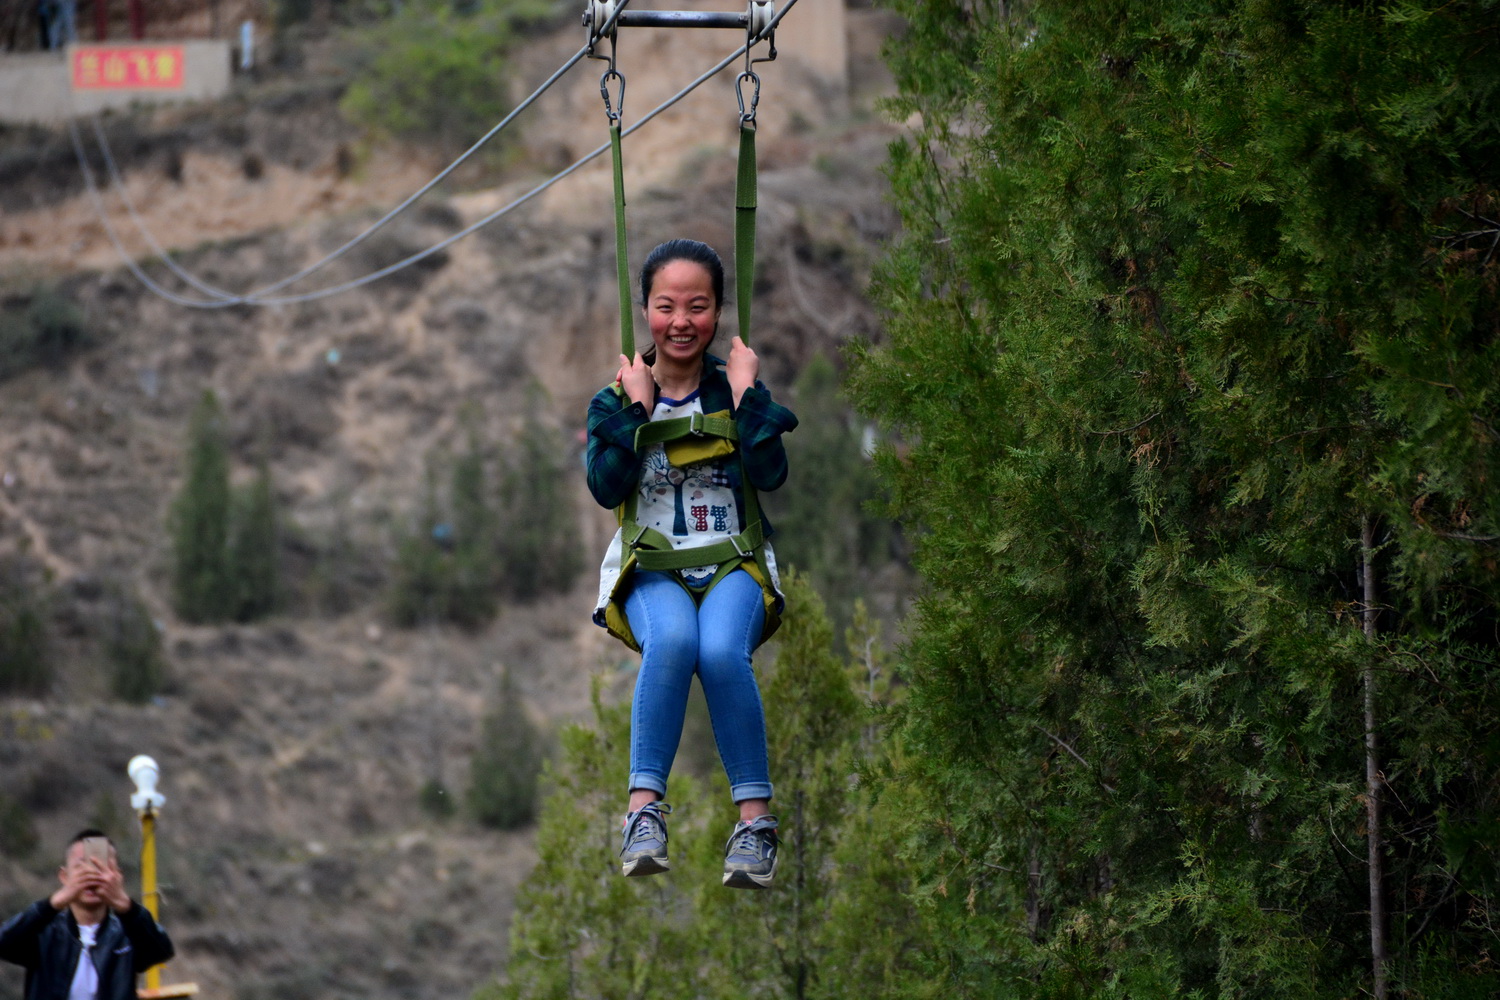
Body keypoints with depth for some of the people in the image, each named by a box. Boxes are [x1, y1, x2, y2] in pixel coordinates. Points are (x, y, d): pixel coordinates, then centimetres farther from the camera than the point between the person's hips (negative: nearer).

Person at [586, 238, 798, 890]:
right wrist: (636, 407, -10)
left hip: (733, 565, 0)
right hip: (651, 567, 0)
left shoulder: (735, 389, 7)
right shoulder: (617, 397, 8)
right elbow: (607, 487, -9)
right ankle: (645, 808, -36)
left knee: (721, 650, -34)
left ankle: (755, 817, -30)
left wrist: (745, 393, -11)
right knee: (671, 640, -36)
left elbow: (772, 473, -10)